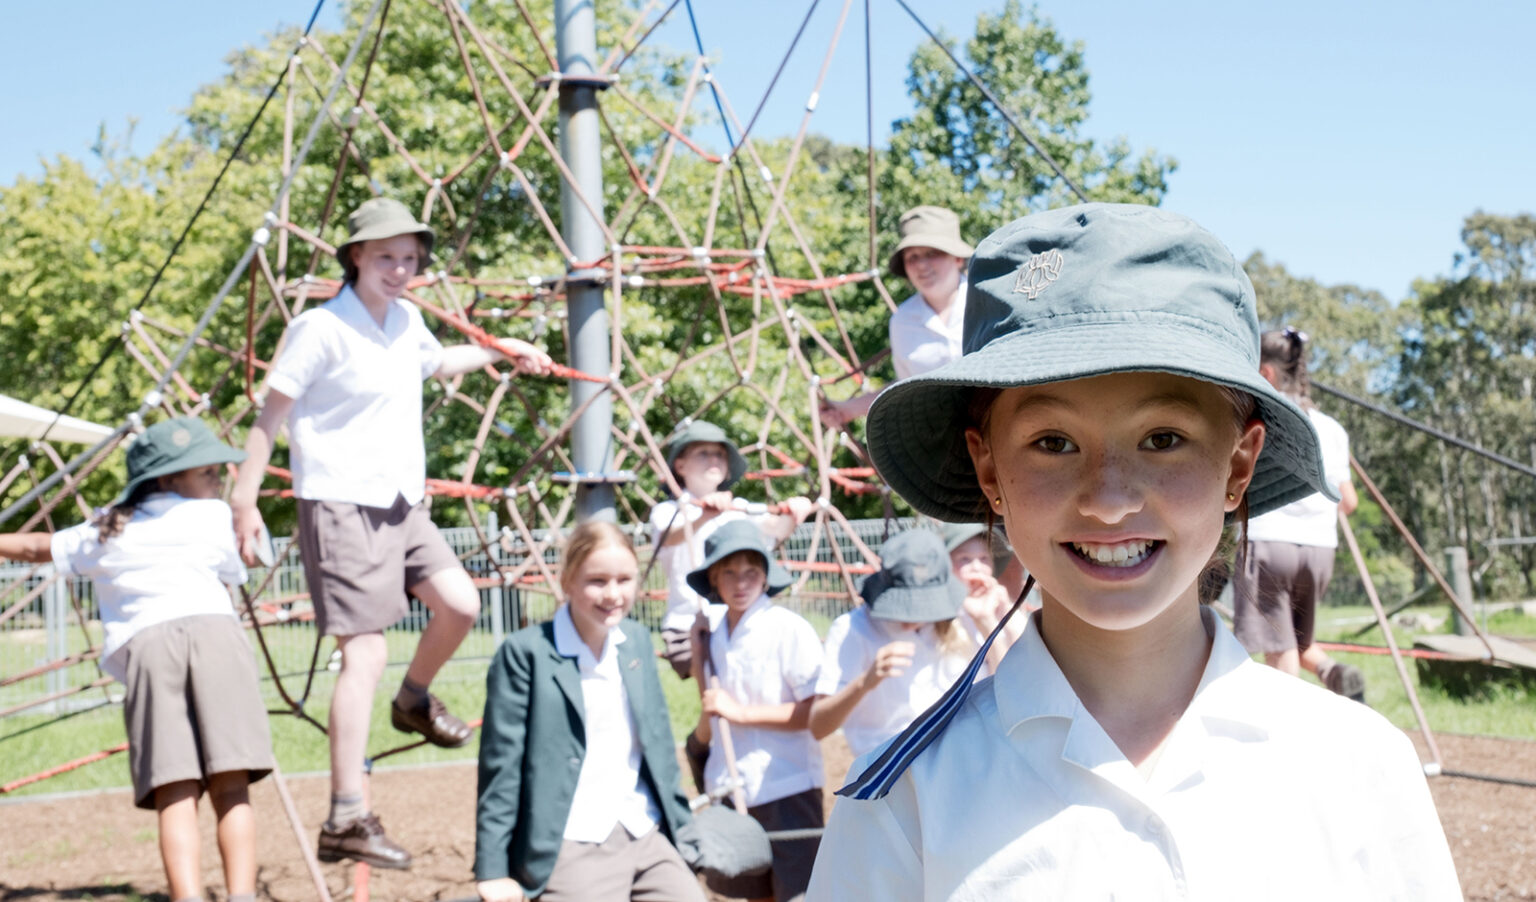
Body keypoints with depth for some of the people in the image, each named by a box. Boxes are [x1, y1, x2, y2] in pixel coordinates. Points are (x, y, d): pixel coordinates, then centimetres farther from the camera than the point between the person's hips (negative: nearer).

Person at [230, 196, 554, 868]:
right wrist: (244, 498, -14)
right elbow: (271, 413, -11)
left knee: (460, 603, -3)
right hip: (341, 505, -8)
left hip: (403, 502, 8)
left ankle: (414, 702, 29)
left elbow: (436, 363, 34)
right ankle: (345, 821, -8)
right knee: (366, 654, -11)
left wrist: (500, 351, 34)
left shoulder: (406, 319, 10)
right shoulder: (322, 328, -13)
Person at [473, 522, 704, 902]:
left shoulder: (637, 641, 11)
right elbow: (501, 766, -7)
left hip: (648, 839, 6)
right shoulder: (525, 653, -8)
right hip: (571, 850, -6)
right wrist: (493, 868, -7)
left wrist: (680, 823, 17)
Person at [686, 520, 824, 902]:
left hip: (788, 788, -6)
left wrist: (741, 712, -18)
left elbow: (818, 711, -18)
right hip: (729, 790, 6)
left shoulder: (790, 629, -13)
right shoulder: (709, 629, 7)